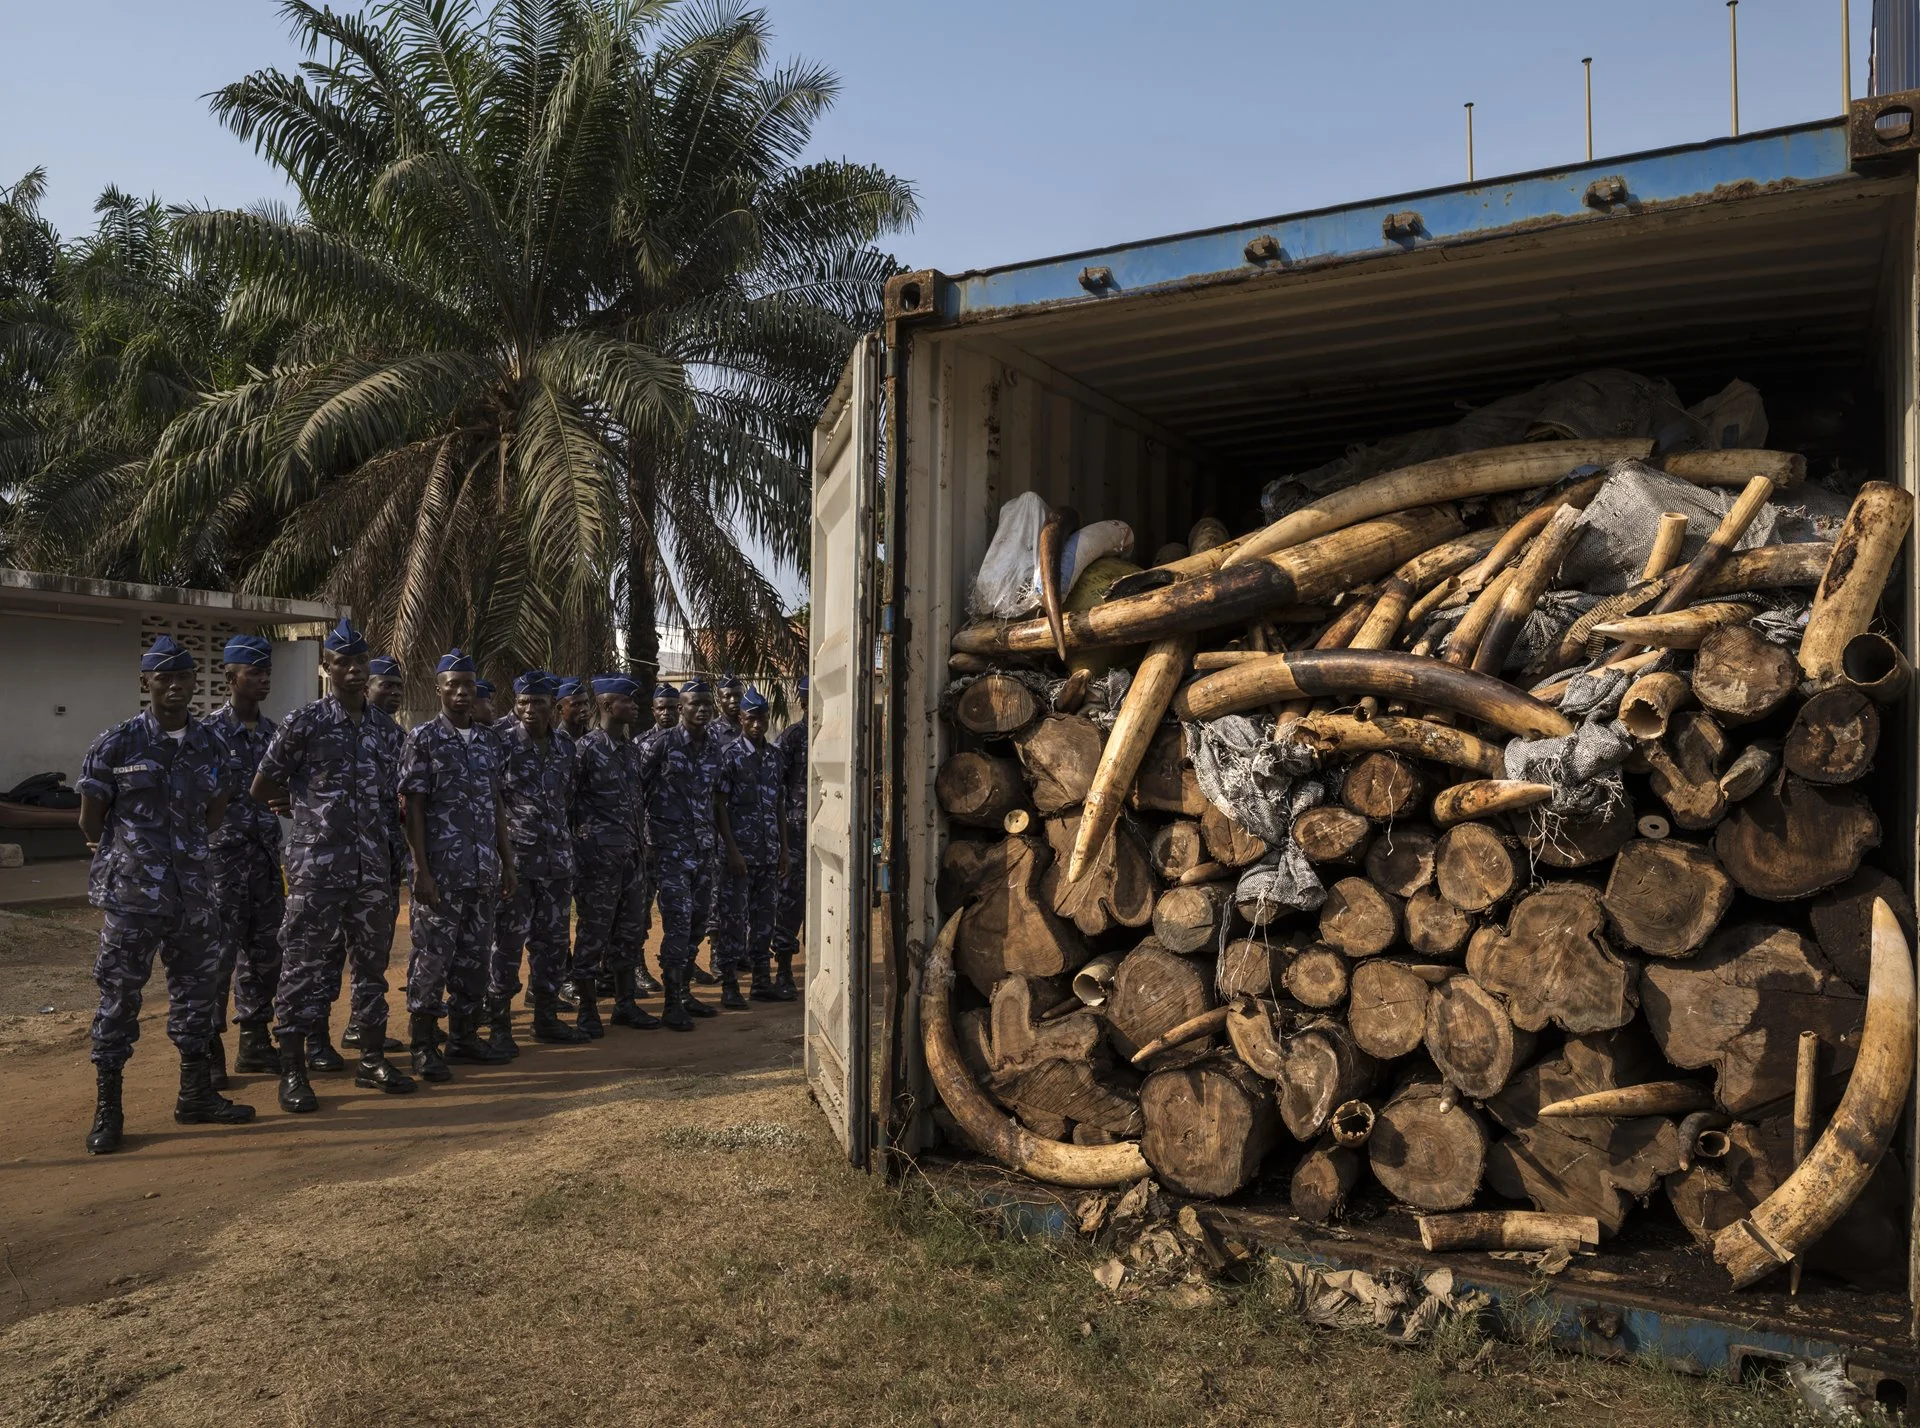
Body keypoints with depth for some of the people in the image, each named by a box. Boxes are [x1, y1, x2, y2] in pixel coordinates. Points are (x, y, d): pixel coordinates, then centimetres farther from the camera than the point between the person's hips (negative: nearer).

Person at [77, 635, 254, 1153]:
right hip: (133, 896, -4)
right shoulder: (118, 743, -7)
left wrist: (178, 849, 10)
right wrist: (132, 855, 10)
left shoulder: (209, 745, 6)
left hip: (193, 892, 5)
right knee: (119, 997, 1)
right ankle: (106, 1109, 12)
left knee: (195, 990, 12)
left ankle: (196, 1095, 24)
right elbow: (90, 820, 0)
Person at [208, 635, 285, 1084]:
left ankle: (255, 1042, 21)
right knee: (218, 954, -3)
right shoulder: (210, 732, -7)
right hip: (223, 856, -6)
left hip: (266, 855, 6)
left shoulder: (272, 732, 11)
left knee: (265, 951, 10)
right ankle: (209, 1050, 8)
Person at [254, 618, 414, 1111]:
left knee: (372, 964, 12)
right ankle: (293, 1071, 10)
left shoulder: (386, 729, 9)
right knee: (303, 967, 1)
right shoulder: (305, 722, -5)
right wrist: (310, 810, 8)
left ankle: (372, 1059, 22)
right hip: (317, 869, -5)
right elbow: (262, 788, 0)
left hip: (373, 868, 5)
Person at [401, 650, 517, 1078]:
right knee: (432, 958, 0)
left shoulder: (489, 741, 12)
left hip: (484, 873, 5)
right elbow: (413, 808, -8)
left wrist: (507, 864, 12)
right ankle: (424, 1046, 9)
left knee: (474, 958, 11)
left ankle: (465, 1036, 22)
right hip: (441, 872, -5)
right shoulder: (424, 738, -4)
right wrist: (422, 871, -14)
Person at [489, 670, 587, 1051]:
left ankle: (546, 1018, 24)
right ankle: (498, 1024, 9)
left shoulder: (565, 745, 10)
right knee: (508, 943, -1)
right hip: (515, 857, -6)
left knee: (553, 940, 12)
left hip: (557, 860, 6)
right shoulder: (502, 742, -6)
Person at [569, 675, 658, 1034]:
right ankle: (587, 1010, 11)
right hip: (598, 856, -8)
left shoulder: (633, 749, 12)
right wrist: (582, 832, -11)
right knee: (593, 932, 1)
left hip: (631, 855, 8)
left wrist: (639, 843, 14)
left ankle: (625, 1004, 24)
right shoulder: (586, 748, -11)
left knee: (630, 930, 13)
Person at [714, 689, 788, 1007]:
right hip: (740, 851, -5)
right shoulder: (730, 755, -5)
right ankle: (730, 986, 4)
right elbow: (719, 805, -8)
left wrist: (784, 849, 10)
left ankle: (762, 981, 18)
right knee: (734, 918, -2)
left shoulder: (775, 756, 11)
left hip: (769, 851, 5)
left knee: (764, 916, 10)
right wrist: (732, 850, -14)